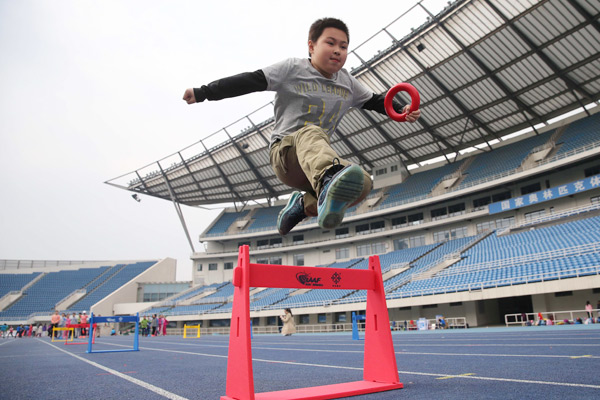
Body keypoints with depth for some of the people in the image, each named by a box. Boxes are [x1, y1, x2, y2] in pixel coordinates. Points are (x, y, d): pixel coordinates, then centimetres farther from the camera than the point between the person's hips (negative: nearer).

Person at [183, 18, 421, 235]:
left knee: (363, 184, -21)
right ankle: (329, 183, -72)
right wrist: (203, 93, -17)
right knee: (310, 133, -39)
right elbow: (249, 81, -10)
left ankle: (305, 204, 2)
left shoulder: (347, 83, 15)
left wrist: (403, 111, 3)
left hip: (317, 160, 6)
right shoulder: (293, 69, -1)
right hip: (285, 153, -5)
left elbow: (374, 101, 23)